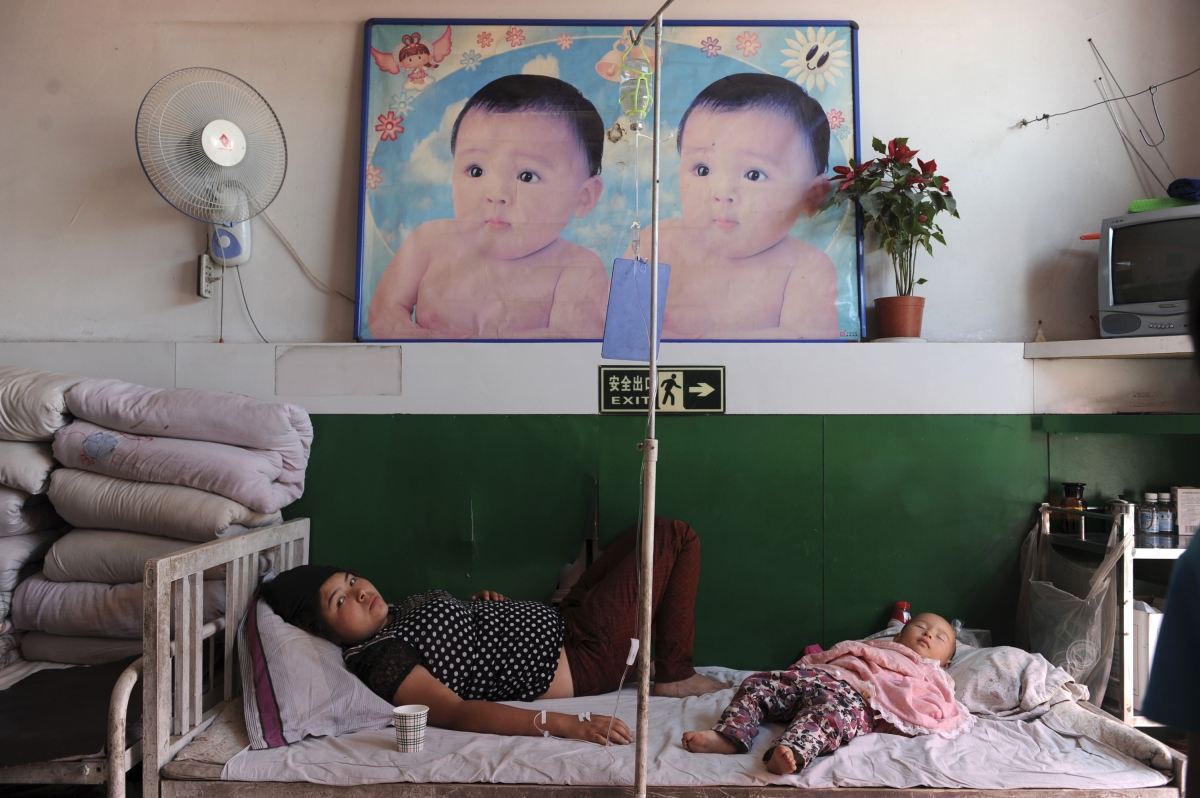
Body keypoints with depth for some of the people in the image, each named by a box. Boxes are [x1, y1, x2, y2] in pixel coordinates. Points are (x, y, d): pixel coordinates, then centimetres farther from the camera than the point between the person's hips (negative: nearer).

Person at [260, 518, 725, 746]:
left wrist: (486, 601, 3)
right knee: (676, 538, -4)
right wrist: (564, 724, -43)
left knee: (650, 532, 23)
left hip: (561, 622, 10)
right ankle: (674, 676, 5)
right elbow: (454, 712, -34)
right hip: (581, 660, -10)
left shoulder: (400, 609, 8)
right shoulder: (377, 660, -21)